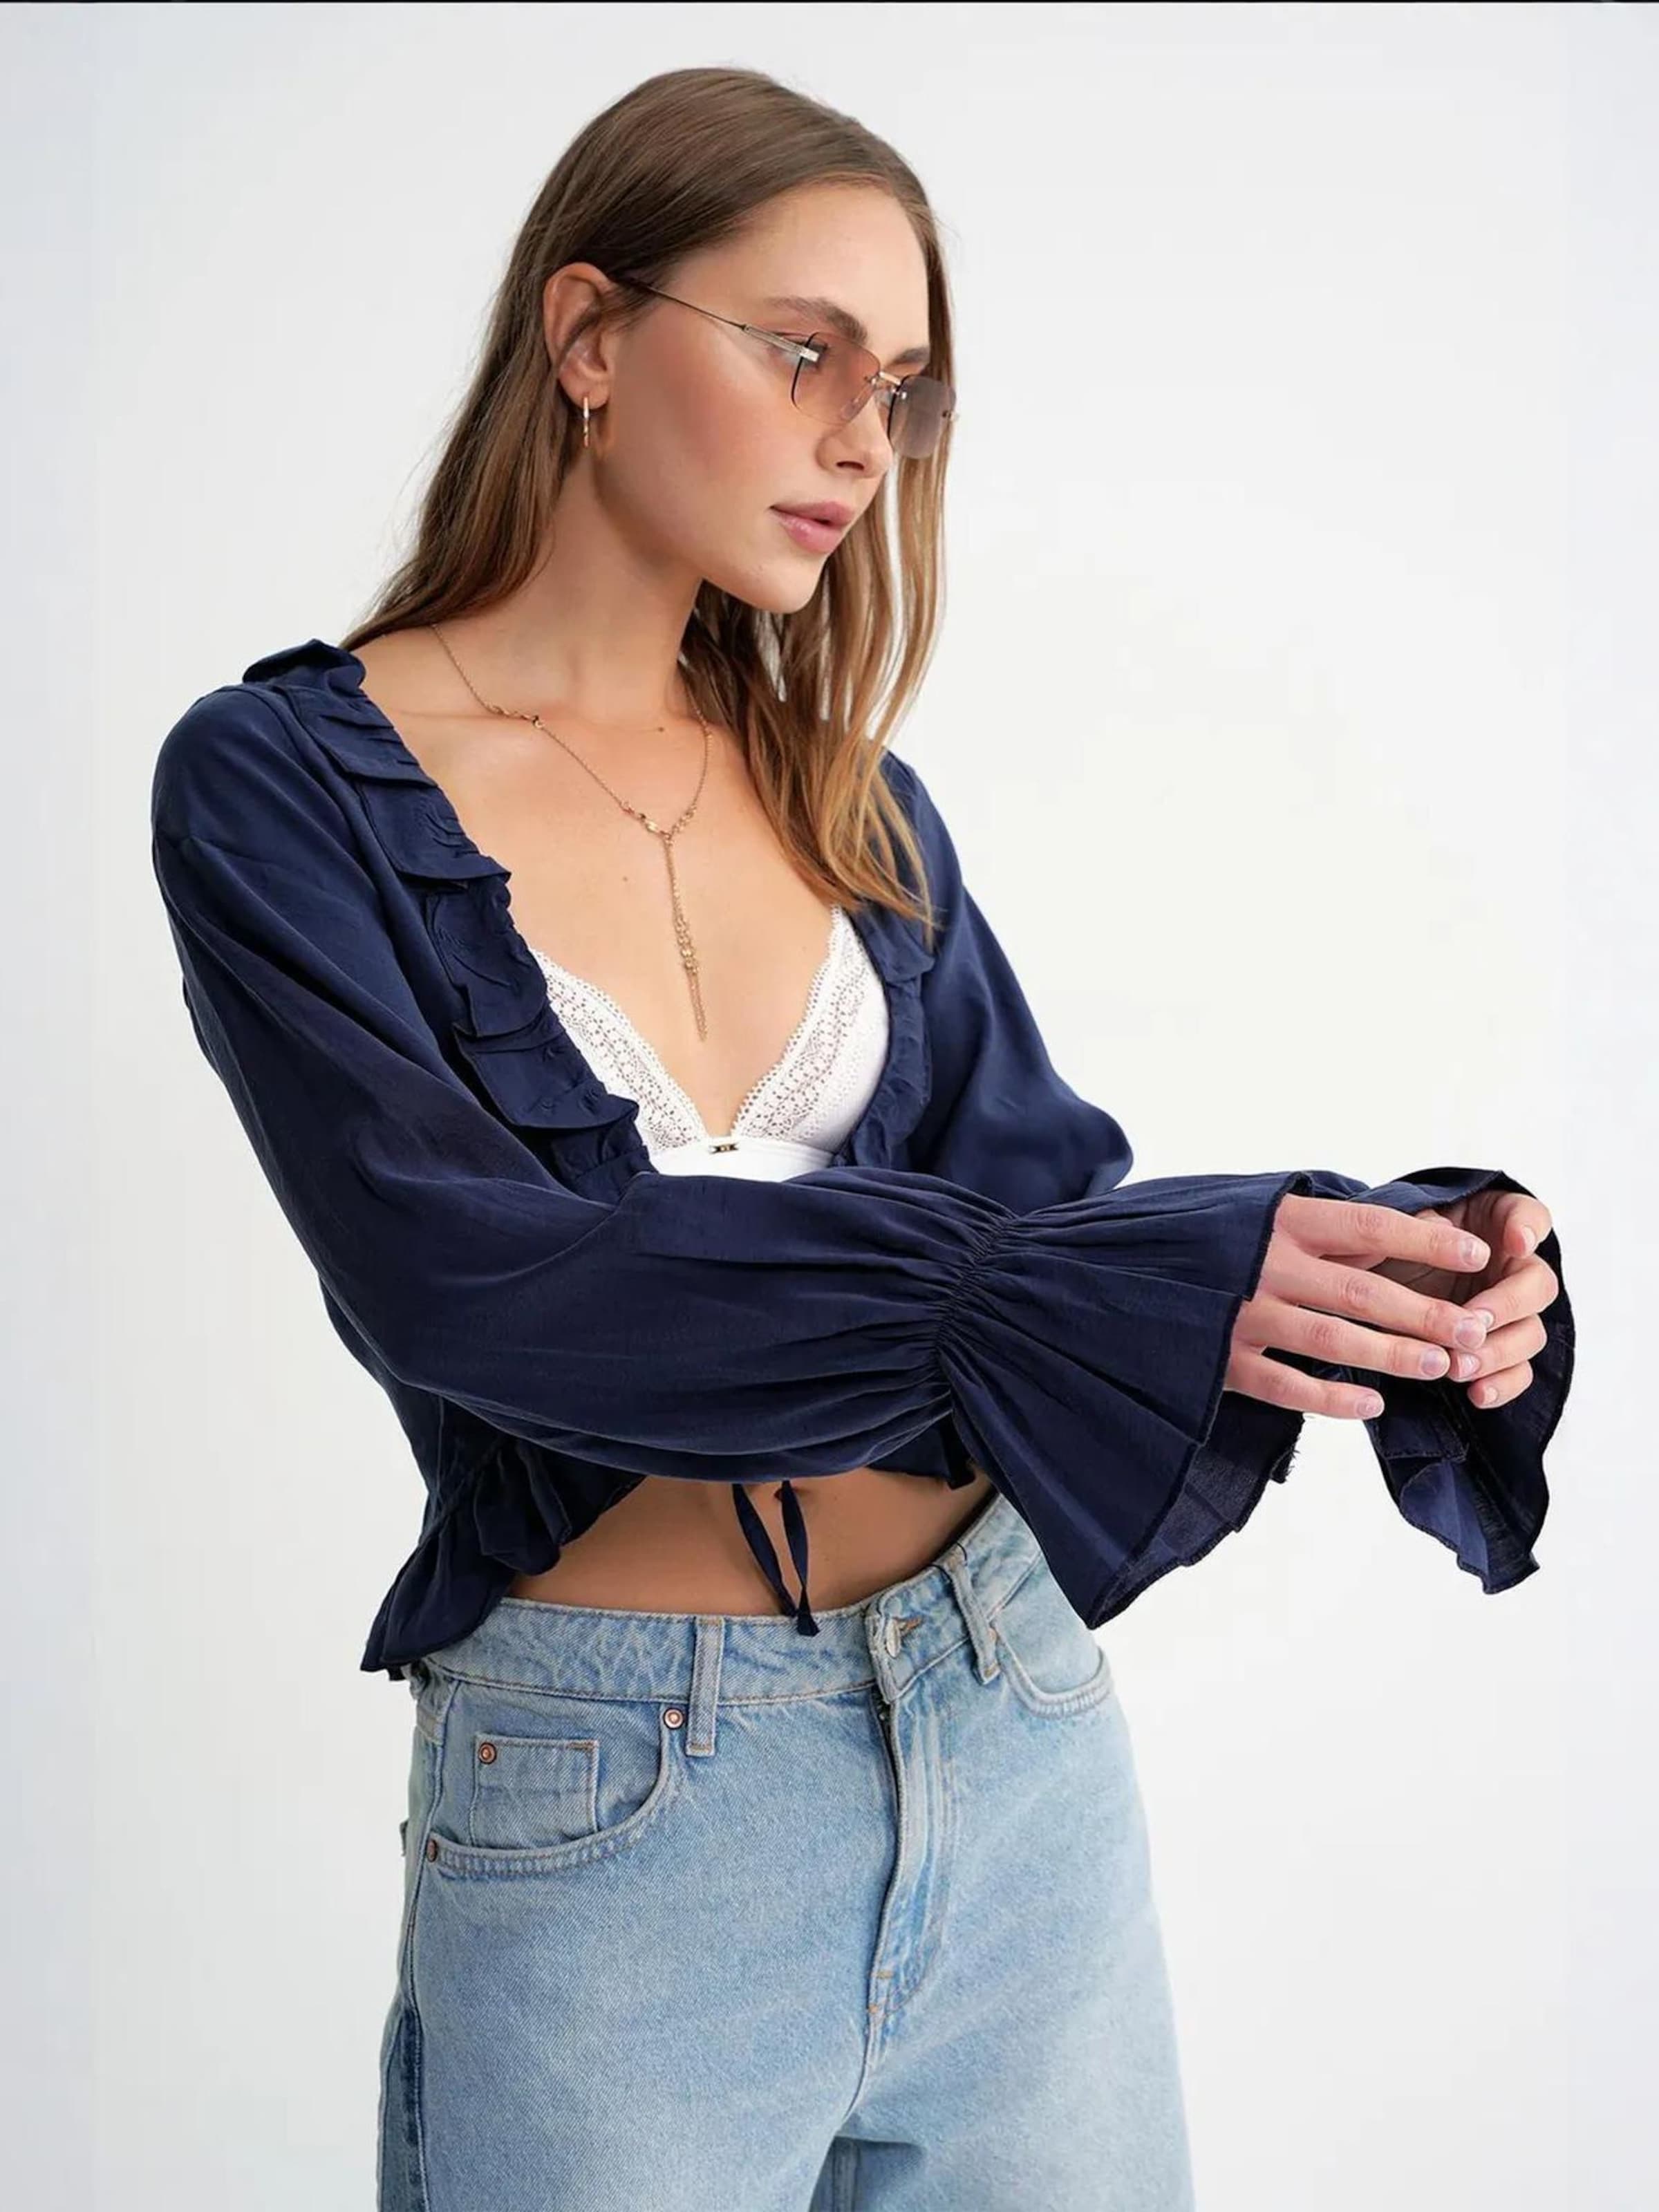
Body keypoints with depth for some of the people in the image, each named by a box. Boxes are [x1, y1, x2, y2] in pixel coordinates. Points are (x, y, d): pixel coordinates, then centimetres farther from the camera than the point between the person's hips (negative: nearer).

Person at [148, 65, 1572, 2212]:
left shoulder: (849, 799, 9)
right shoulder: (280, 786, -7)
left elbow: (1043, 1183, 3)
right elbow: (461, 1279, -20)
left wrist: (1414, 1277, -18)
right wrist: (1135, 1291, -27)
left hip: (1019, 1726, 5)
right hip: (613, 1807, -4)